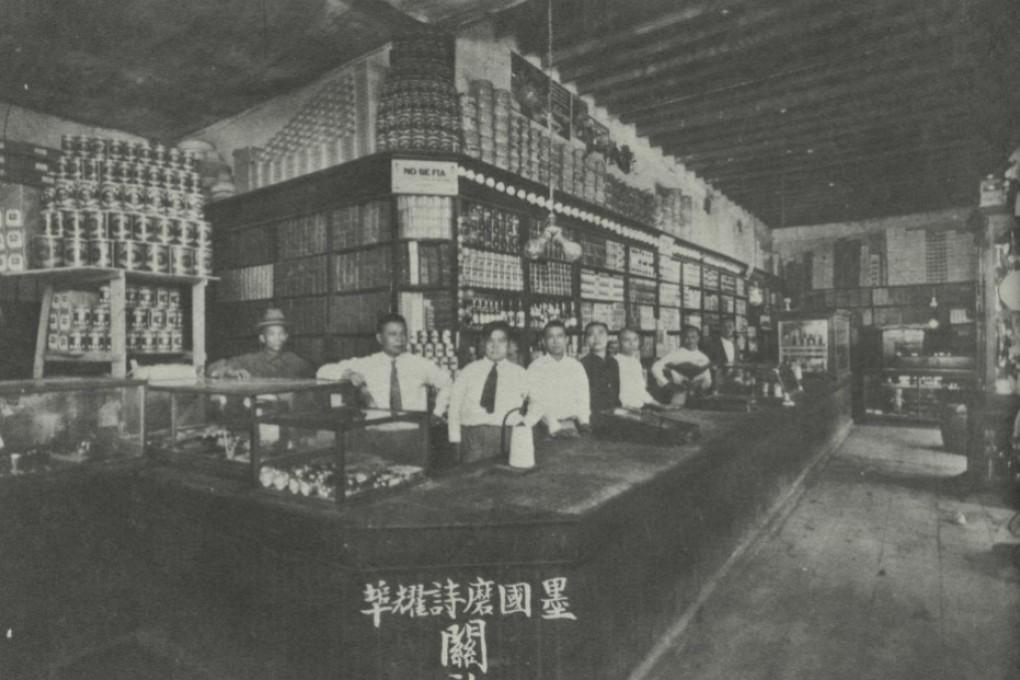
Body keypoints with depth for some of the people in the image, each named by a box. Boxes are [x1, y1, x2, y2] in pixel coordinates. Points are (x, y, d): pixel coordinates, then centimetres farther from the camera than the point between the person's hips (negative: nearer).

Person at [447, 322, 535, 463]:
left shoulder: (520, 374, 12)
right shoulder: (469, 371, 11)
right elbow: (455, 405, 9)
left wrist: (526, 422, -9)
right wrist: (456, 439, 0)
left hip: (506, 435, 0)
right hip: (471, 434, 0)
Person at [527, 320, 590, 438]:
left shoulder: (576, 366, 11)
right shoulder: (536, 367, 1)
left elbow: (583, 398, 8)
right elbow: (536, 403, -6)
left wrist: (584, 423, -10)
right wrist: (555, 427, -18)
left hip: (574, 422, 3)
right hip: (547, 426, -3)